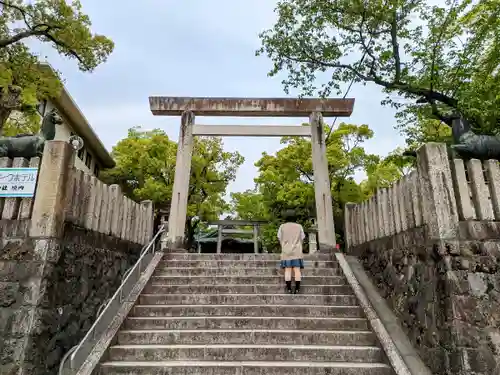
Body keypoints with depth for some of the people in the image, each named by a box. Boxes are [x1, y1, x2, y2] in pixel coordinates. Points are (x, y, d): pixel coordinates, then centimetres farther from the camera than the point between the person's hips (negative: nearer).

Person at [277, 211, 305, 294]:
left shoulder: (282, 226, 3)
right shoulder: (299, 226, 4)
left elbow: (280, 238, 5)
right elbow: (302, 238, 6)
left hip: (286, 251, 0)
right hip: (297, 251, 0)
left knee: (288, 270, 0)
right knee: (297, 269, -1)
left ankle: (289, 289, -4)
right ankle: (297, 289, -5)